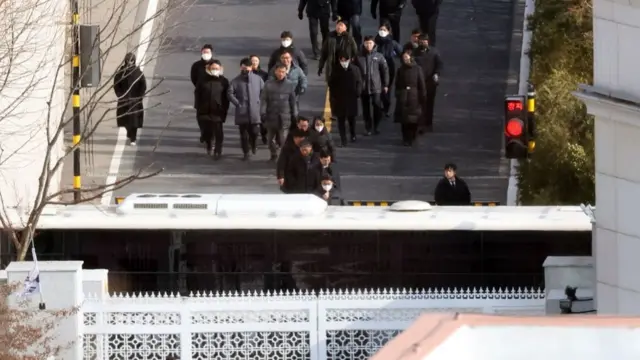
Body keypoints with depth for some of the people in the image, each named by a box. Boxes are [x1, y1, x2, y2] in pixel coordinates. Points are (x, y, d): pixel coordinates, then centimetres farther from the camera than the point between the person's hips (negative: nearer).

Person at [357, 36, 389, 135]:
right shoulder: (359, 56, -1)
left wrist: (385, 85, 2)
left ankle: (376, 126, 11)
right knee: (366, 108, 7)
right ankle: (368, 128, 16)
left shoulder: (379, 56, -1)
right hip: (363, 87, 1)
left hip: (376, 87, -1)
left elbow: (385, 70, 3)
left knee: (377, 107, -7)